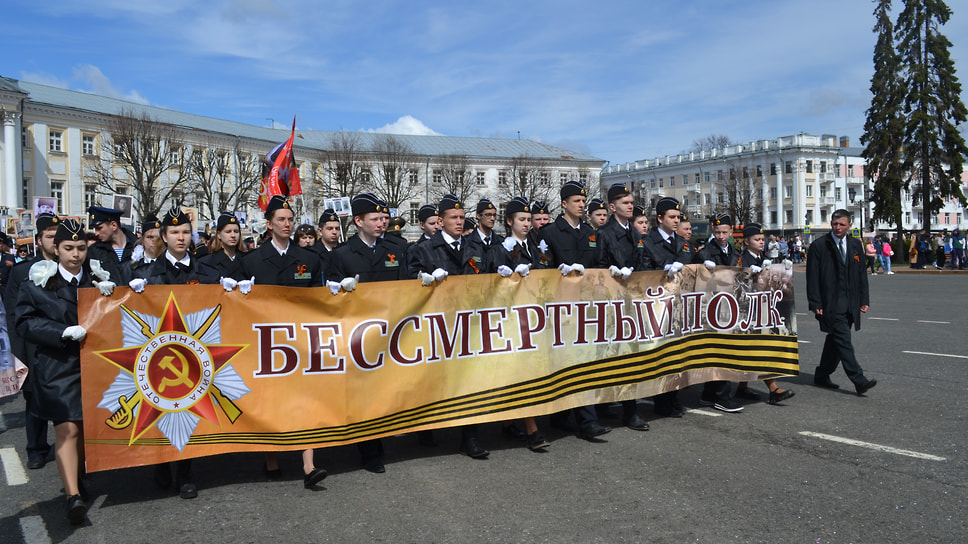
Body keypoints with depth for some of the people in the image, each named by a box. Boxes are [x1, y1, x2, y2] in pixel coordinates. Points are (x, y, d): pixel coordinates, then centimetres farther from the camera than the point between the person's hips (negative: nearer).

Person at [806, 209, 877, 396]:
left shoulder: (856, 245, 11)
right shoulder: (818, 246, -4)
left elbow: (861, 275, 15)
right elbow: (812, 277, -6)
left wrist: (864, 300, 9)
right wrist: (815, 304, -11)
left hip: (850, 303, 6)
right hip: (830, 304, -6)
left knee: (835, 341, 12)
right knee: (844, 341, -10)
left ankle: (822, 376, 24)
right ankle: (859, 381, -10)